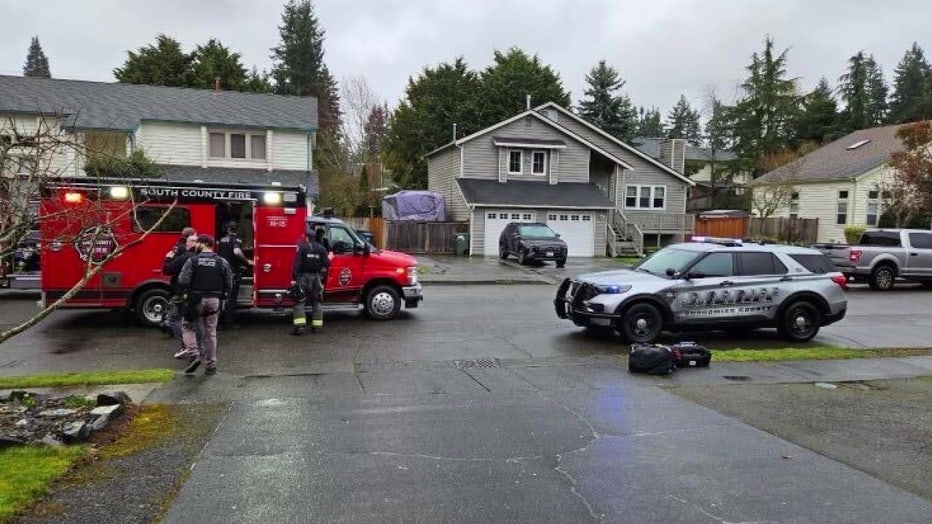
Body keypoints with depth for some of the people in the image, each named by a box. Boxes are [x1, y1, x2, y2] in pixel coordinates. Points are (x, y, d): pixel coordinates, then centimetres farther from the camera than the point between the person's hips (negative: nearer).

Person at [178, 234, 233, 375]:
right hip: (215, 301, 3)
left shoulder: (192, 261, -6)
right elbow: (229, 285, 2)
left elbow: (182, 281, -12)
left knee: (188, 327, 17)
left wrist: (188, 292, 7)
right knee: (210, 333, 10)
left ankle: (193, 353, -2)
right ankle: (210, 365, 13)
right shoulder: (223, 262, 2)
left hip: (195, 300, -3)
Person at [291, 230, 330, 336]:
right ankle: (317, 326, 13)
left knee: (299, 303, -1)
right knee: (316, 303, 13)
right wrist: (329, 258, 23)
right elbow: (326, 264, 1)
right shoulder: (321, 248, 5)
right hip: (316, 278, 3)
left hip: (303, 277, -3)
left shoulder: (302, 247, -4)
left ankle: (299, 326, -11)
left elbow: (296, 263, -11)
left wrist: (294, 278, -12)